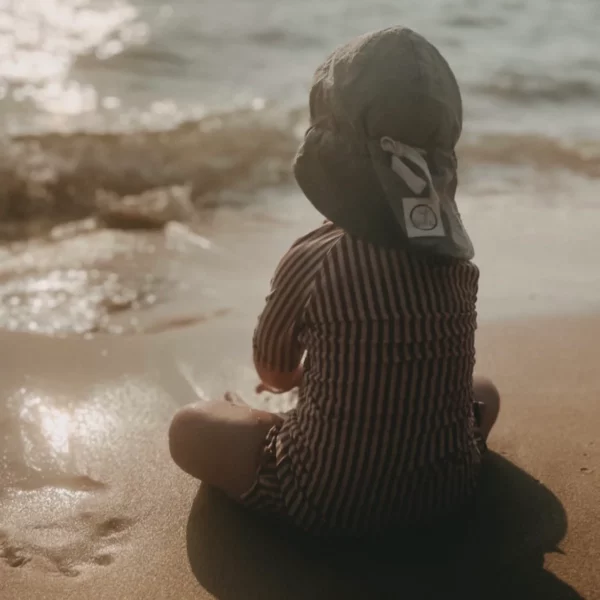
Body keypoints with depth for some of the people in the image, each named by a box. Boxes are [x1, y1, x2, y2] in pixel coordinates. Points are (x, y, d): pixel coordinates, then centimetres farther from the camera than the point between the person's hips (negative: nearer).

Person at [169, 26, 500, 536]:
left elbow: (274, 372, 1)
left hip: (324, 501, -4)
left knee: (189, 427, 12)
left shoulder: (313, 259, -17)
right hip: (444, 494, 5)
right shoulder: (458, 260, -4)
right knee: (483, 392, 33)